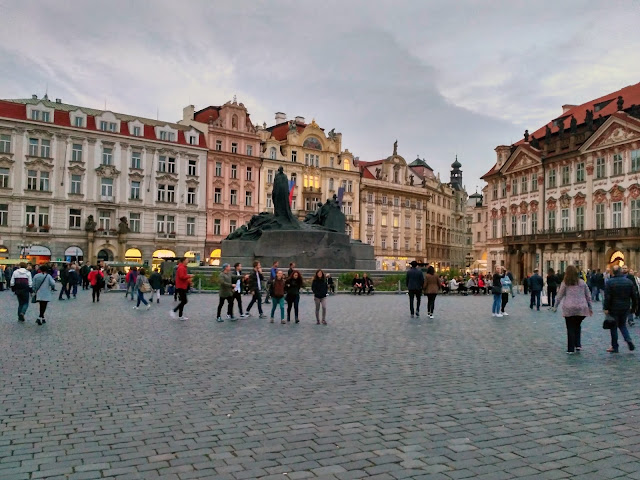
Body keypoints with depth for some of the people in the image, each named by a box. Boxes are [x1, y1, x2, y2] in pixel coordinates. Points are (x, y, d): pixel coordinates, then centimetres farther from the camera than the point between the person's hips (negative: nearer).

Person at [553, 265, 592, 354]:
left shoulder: (565, 283, -1)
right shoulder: (582, 282, 7)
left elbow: (559, 296, 2)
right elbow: (588, 296, 11)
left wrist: (555, 307, 11)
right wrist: (590, 308, 19)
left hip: (569, 309, -2)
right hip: (581, 308, 2)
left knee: (570, 328, 3)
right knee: (578, 326, 20)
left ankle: (571, 349, 4)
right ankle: (578, 345, 12)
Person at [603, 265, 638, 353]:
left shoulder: (609, 282, -11)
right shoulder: (628, 281, 3)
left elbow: (607, 297, -16)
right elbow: (634, 296, 7)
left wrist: (606, 308, -11)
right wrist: (634, 307, 17)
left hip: (614, 308, -4)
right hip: (625, 308, 4)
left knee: (614, 327, 5)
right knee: (622, 325, 21)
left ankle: (614, 347, 10)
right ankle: (628, 340, -1)